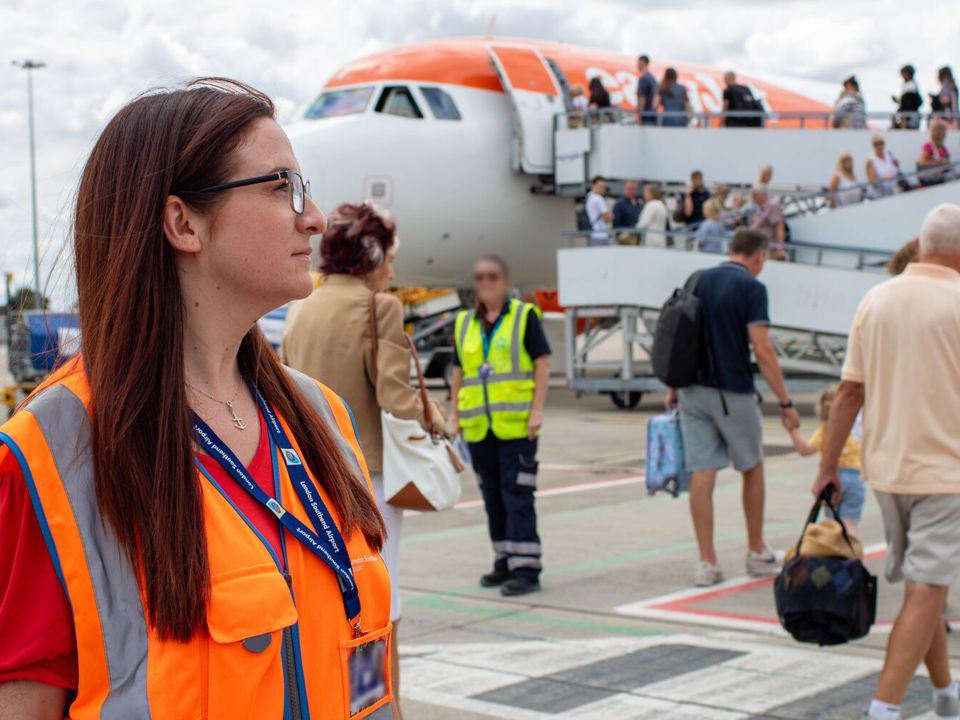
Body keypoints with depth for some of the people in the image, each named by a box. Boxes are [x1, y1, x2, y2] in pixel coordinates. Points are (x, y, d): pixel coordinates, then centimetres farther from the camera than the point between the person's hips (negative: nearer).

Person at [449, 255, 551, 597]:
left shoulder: (524, 316, -1)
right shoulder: (465, 323, 12)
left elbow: (543, 364, -4)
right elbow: (459, 372, 16)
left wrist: (537, 410, -12)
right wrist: (454, 415, 10)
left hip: (516, 424, -5)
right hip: (479, 427, 5)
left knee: (517, 494, -8)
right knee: (493, 496, 10)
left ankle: (526, 569, -6)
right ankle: (506, 562, 20)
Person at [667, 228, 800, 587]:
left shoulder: (698, 281, 8)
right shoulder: (751, 288, -10)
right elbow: (762, 350, -16)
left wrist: (674, 389, 18)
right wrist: (785, 402, -12)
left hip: (693, 391, 5)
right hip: (733, 394, -4)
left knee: (701, 474, 4)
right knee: (752, 469, 15)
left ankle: (707, 563, 3)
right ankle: (756, 553, 26)